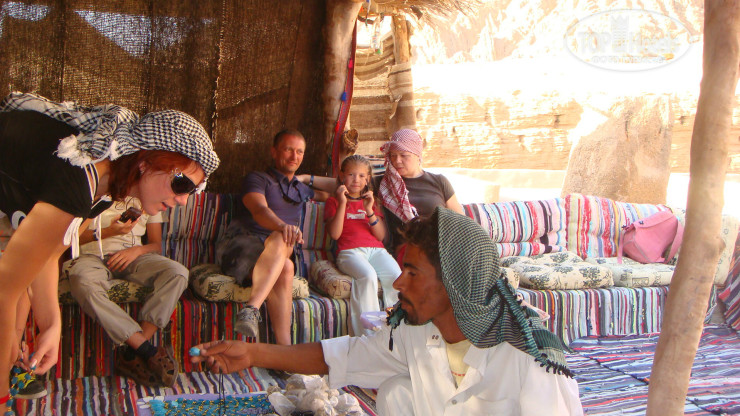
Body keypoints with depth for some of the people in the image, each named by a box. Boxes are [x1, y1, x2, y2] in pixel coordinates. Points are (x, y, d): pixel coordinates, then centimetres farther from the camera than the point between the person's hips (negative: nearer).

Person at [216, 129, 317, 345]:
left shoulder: (302, 191, 31)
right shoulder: (257, 179, 12)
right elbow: (259, 210, -11)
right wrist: (282, 226, -31)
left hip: (271, 258, 4)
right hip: (239, 243, -4)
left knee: (285, 268, -35)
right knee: (281, 248, -37)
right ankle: (251, 310, -52)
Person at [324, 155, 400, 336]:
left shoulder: (371, 201, 26)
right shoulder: (334, 201, 17)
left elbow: (381, 235, 13)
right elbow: (335, 233, -1)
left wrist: (370, 211, -2)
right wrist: (342, 203, -6)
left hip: (376, 250, 4)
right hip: (349, 251, -3)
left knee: (396, 276, -28)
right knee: (368, 276, -35)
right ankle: (368, 333, -32)